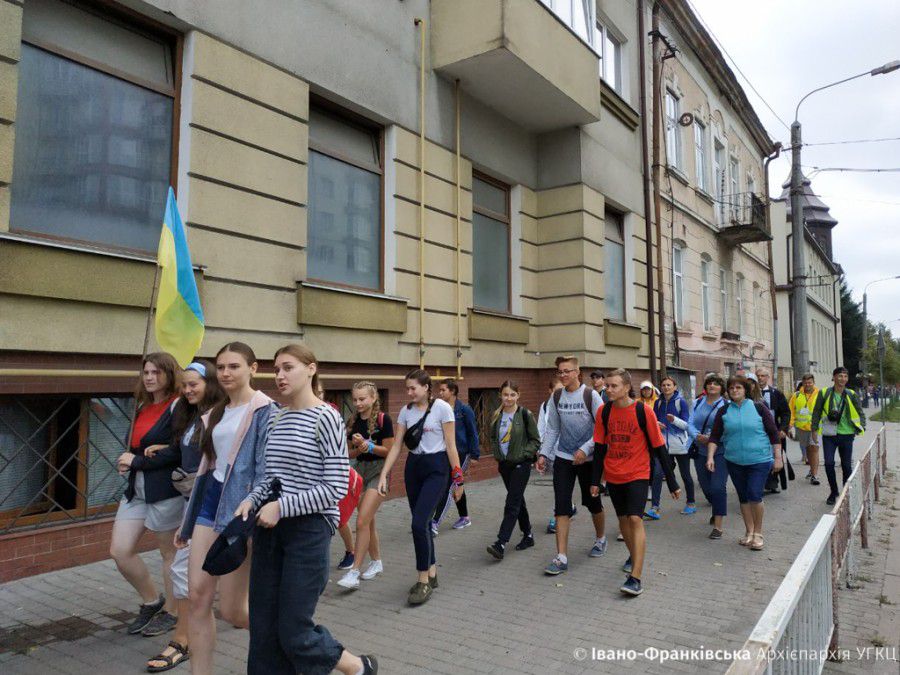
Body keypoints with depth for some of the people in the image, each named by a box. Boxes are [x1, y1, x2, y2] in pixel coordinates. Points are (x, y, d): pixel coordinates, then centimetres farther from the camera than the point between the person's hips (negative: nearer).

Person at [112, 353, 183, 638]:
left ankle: (170, 612, 27)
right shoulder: (143, 406, 11)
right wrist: (128, 460, -1)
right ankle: (151, 601, 28)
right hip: (137, 488, 8)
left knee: (169, 552, 8)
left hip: (166, 490, -8)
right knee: (119, 551, 7)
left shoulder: (177, 406, -12)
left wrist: (137, 462, -13)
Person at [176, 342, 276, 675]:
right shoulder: (216, 413, 14)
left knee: (232, 610, 2)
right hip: (209, 504, 7)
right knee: (198, 598, 3)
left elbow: (265, 470, -16)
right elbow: (206, 466, 18)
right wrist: (188, 520, 19)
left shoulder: (265, 410, -10)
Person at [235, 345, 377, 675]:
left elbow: (336, 487, -15)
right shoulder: (274, 418, 9)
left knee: (293, 632, 0)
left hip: (308, 528, -6)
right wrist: (251, 500, -2)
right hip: (270, 527, 6)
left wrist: (281, 507, -17)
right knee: (263, 628, 9)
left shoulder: (326, 417, -11)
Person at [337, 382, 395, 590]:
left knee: (362, 522, -13)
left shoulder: (382, 419, -11)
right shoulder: (354, 421, 6)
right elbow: (351, 453, 10)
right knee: (369, 521, 14)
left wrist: (368, 445, -21)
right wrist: (358, 446, -11)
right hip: (359, 470, 6)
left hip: (378, 471, -6)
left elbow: (389, 450, -10)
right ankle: (377, 562, 30)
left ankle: (354, 572, -7)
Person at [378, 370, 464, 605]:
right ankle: (431, 574, 25)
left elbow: (451, 446, -9)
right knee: (422, 523, 9)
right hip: (413, 467, 6)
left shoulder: (442, 407, -10)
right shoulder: (406, 410, 5)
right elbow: (396, 446, 5)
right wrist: (383, 474, -3)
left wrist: (457, 477, -9)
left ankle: (424, 581, 0)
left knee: (419, 523, -14)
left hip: (436, 467, -6)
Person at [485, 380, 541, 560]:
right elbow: (493, 437, 18)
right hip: (504, 464, 6)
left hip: (521, 464, -6)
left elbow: (535, 441, -5)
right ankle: (528, 536, 30)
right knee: (518, 501, 16)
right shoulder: (497, 415, 4)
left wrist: (523, 454, -15)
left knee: (512, 504, -10)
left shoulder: (525, 415, -10)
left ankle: (500, 544, -14)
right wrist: (496, 454, 4)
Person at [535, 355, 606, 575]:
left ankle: (600, 539, 41)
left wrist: (585, 450, -19)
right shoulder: (556, 398, 2)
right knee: (561, 506, -5)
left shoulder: (590, 395, -9)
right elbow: (552, 429, 7)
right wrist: (544, 454, -1)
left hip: (588, 458, -3)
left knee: (592, 501, 13)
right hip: (563, 458, 3)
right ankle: (561, 557, -2)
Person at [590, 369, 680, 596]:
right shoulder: (604, 412, -3)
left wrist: (672, 483, -5)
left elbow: (659, 447, -8)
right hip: (613, 475, 4)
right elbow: (600, 447, 4)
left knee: (635, 519, -15)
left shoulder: (643, 411, -13)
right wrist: (595, 480, 3)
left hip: (638, 475, -4)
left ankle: (635, 578, -14)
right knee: (623, 518, 14)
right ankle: (634, 556, 40)